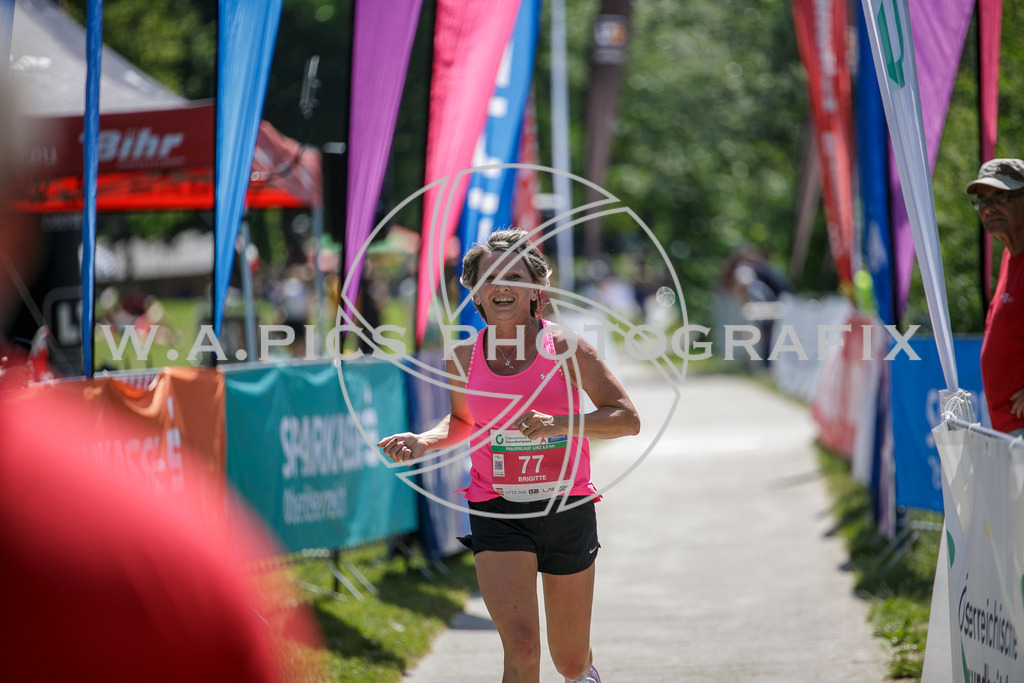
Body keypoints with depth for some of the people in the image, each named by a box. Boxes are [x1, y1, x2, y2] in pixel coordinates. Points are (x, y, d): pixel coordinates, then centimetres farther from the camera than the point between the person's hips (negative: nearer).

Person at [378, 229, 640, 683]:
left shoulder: (566, 348, -6)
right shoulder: (464, 357, 1)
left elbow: (627, 419, -7)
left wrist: (558, 424, -22)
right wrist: (423, 442, 0)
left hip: (567, 509, 0)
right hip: (497, 513, 0)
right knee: (520, 646, -21)